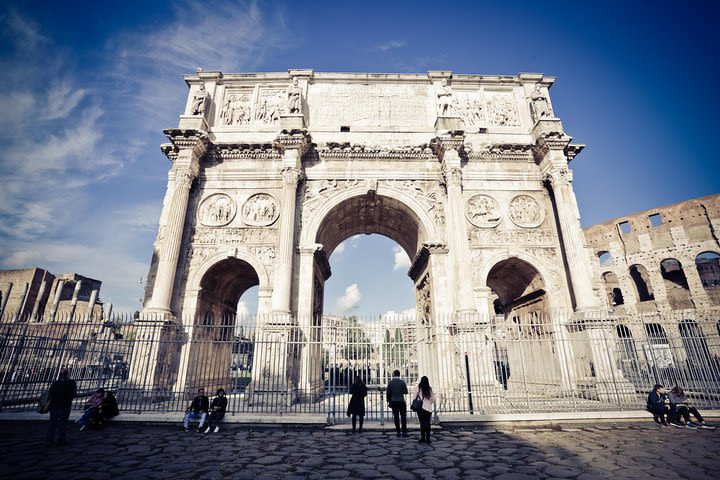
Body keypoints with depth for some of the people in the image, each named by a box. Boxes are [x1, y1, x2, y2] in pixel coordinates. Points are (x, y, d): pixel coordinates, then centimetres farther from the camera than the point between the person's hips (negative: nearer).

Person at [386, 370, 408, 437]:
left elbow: (388, 393, 0)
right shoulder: (402, 382, -7)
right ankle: (404, 432, 4)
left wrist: (388, 401, 10)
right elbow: (406, 392, -4)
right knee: (403, 417, 6)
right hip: (401, 401, -1)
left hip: (393, 402, 1)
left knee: (396, 417, 8)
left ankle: (398, 432, 10)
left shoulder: (390, 383, -3)